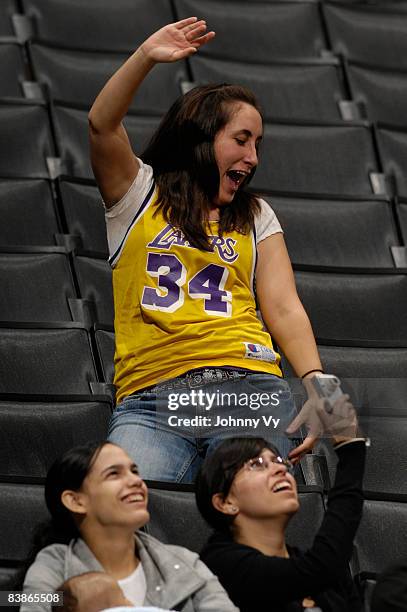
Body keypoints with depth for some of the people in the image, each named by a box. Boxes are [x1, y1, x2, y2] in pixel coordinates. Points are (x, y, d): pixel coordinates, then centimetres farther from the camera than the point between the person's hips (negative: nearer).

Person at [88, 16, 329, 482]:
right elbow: (103, 126, -2)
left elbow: (284, 309, 11)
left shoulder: (255, 217, 22)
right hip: (150, 398, -2)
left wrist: (317, 386, -5)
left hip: (247, 388, 2)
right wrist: (145, 58, -16)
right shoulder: (140, 194, 16)